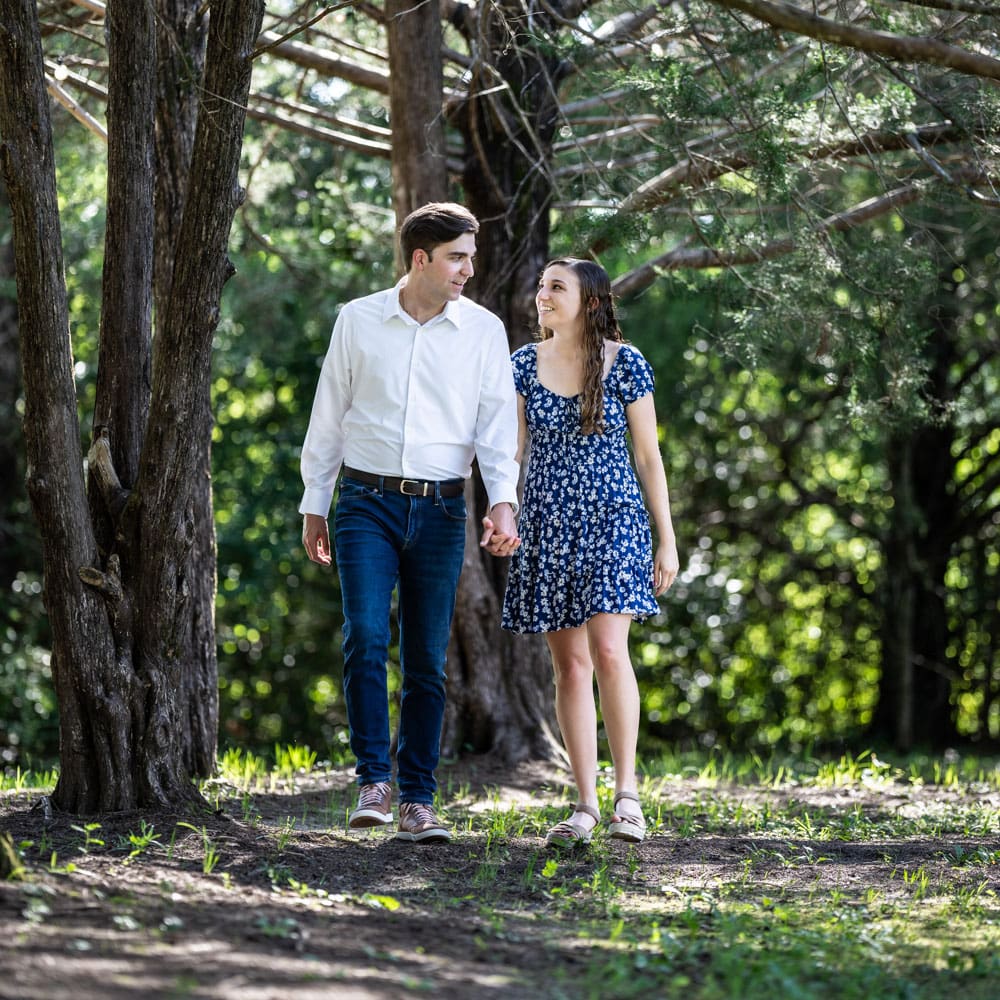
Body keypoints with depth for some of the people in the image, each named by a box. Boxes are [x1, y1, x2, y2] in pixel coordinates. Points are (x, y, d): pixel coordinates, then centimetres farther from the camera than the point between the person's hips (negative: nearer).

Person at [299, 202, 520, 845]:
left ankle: (418, 802, 8)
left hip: (440, 509, 1)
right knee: (365, 639, -16)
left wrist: (504, 502, -16)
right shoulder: (358, 320, 3)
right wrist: (314, 507, 10)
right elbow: (328, 417, 10)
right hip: (367, 502, -1)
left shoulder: (484, 330, 3)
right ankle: (374, 782, -7)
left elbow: (497, 423, -1)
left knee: (428, 660, 2)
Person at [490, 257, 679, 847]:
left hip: (613, 519, -3)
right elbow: (508, 448, 6)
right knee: (570, 664, 3)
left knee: (609, 651, -17)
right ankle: (586, 806, 6)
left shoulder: (625, 362, -2)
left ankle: (627, 791, -7)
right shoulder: (524, 364, 6)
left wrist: (667, 538, -1)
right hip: (548, 525, 3)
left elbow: (649, 455, 1)